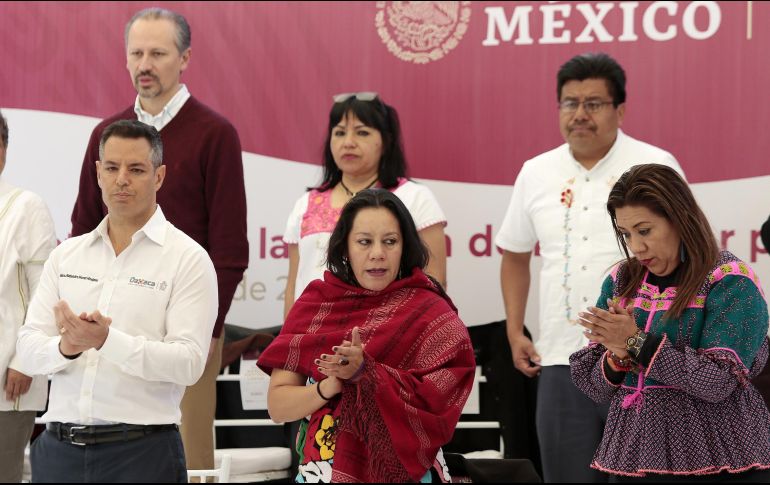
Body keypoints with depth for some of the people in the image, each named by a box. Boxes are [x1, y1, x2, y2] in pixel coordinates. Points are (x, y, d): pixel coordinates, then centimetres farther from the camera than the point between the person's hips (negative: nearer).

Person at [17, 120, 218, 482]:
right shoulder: (66, 255, 12)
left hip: (141, 451, -4)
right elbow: (28, 350, 6)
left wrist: (108, 341, -24)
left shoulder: (188, 258, -2)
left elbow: (188, 362, -13)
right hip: (58, 448, 4)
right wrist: (65, 347, -16)